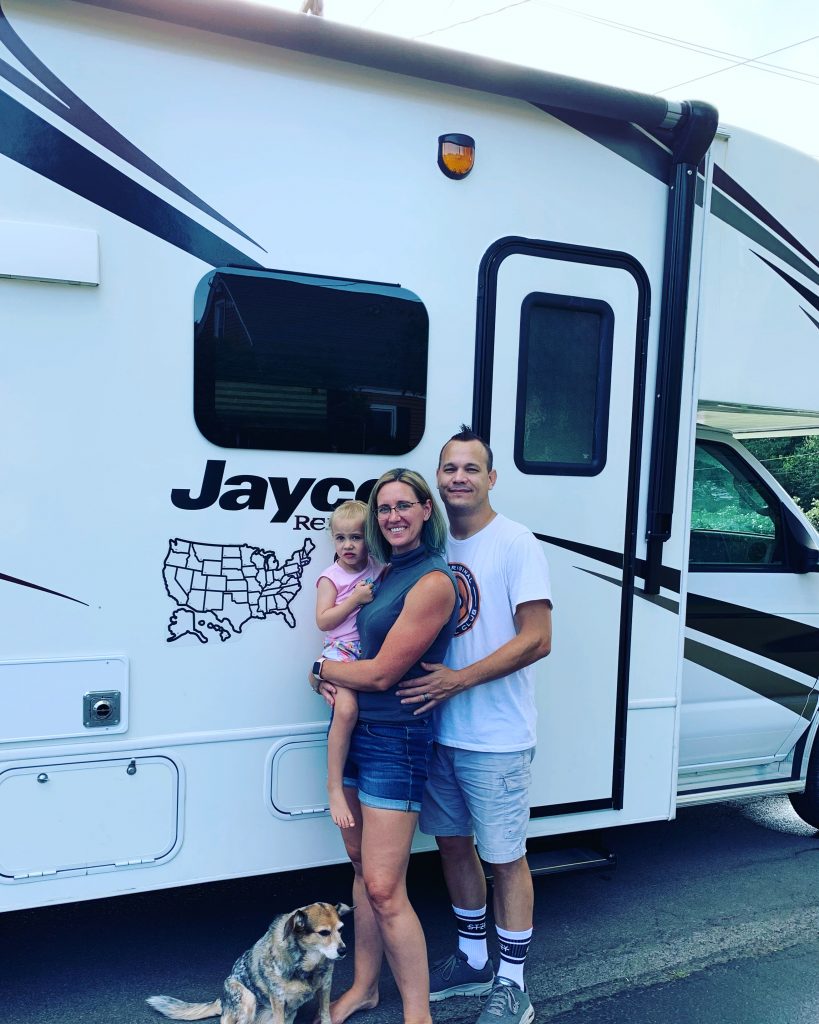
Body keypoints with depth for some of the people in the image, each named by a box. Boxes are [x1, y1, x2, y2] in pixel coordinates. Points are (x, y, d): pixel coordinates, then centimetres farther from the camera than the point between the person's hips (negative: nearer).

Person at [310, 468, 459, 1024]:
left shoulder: (433, 582, -16)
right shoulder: (385, 573, 10)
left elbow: (381, 673, -18)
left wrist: (321, 668, -1)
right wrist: (331, 676, -2)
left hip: (396, 739, -8)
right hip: (354, 731, 8)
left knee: (384, 888, -5)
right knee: (363, 868, 17)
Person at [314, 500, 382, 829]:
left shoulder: (378, 568, 12)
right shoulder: (331, 577, 1)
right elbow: (323, 621, -5)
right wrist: (355, 599, -13)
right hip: (341, 652, -5)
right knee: (346, 709, -29)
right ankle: (334, 784, -17)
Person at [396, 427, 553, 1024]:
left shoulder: (515, 544, -11)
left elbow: (537, 640, -17)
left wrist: (459, 679, -21)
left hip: (496, 739, -6)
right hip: (439, 730, 6)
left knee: (506, 858, 7)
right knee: (453, 842, 18)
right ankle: (472, 960, 38)